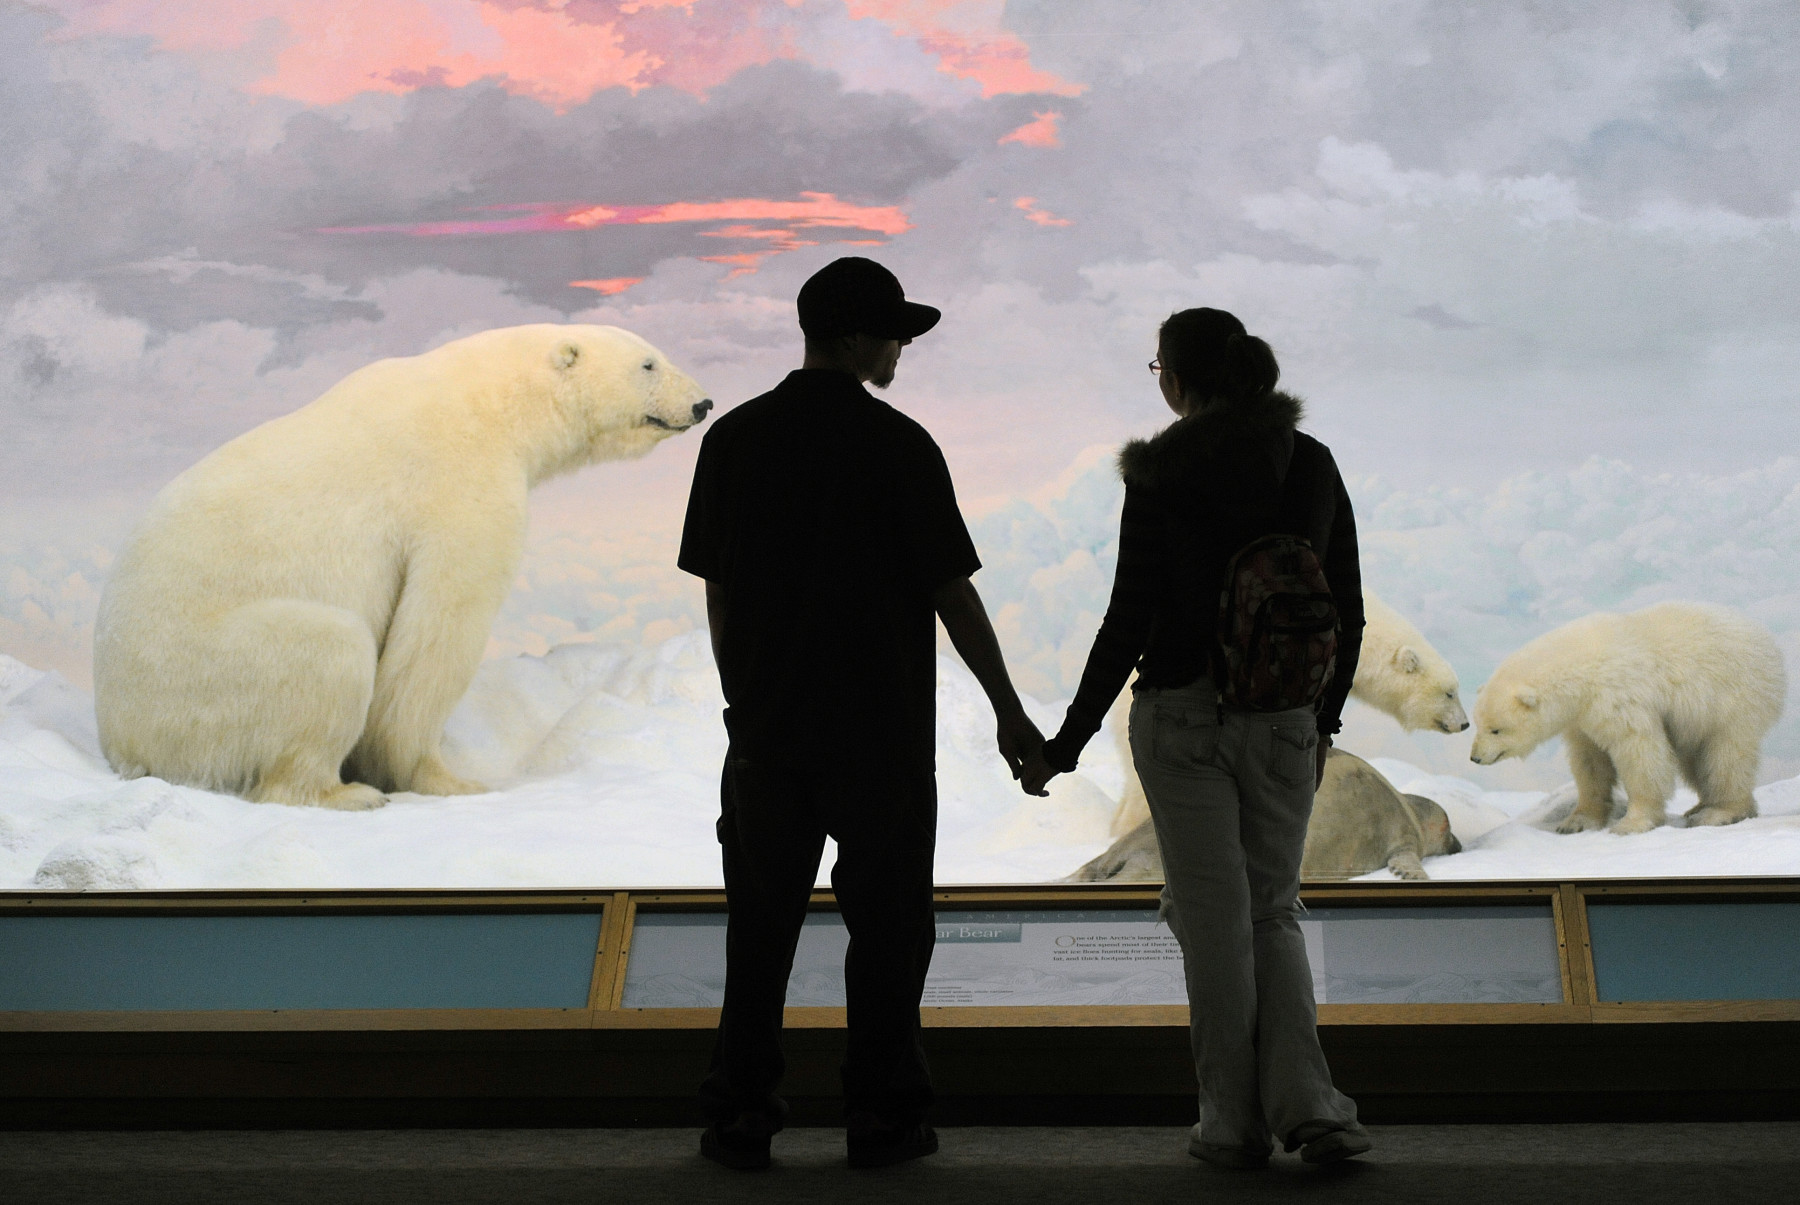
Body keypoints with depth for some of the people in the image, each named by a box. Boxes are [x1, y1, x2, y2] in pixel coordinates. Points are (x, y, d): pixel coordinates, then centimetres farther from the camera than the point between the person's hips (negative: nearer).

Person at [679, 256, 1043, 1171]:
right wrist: (1009, 714, 2)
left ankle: (740, 1119, 16)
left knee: (761, 925, 11)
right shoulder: (899, 445, -9)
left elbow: (716, 590, 5)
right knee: (886, 924, 8)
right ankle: (882, 1119, 15)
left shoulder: (735, 438, 2)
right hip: (883, 727, -3)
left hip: (767, 726, 3)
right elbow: (952, 593, -7)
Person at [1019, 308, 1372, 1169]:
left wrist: (1065, 744, -5)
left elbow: (1130, 620, -12)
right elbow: (1346, 611, 7)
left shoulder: (1161, 476, -10)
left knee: (1213, 917, 6)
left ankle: (1234, 1122, 13)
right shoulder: (1314, 464, 4)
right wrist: (1325, 718, 20)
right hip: (1286, 719, 4)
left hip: (1184, 717, -4)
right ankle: (1308, 1105, 2)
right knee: (1273, 910, 15)